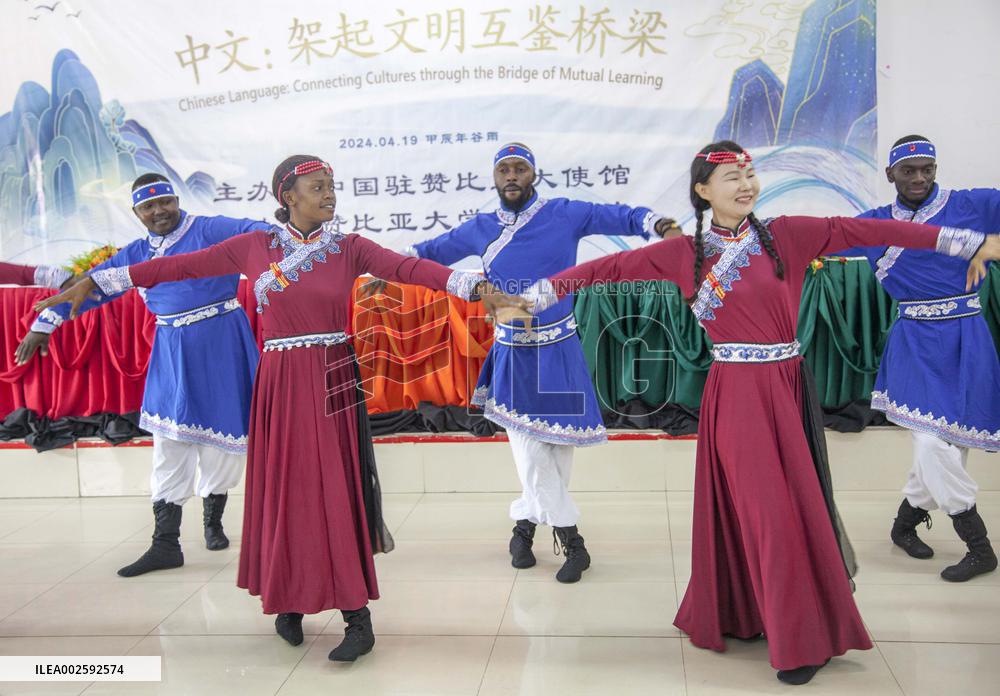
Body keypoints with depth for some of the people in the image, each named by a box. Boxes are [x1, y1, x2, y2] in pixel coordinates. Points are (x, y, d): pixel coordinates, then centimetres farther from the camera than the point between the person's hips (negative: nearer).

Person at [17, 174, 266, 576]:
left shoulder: (209, 230, -6)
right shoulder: (136, 254, 11)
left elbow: (252, 232, -21)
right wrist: (43, 325, 15)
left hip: (222, 345, -4)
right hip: (172, 351, 4)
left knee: (222, 433, 4)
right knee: (170, 442, 3)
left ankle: (213, 520, 29)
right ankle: (165, 545, 9)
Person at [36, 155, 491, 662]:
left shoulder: (349, 248, 1)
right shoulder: (254, 247, 3)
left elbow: (409, 268, -12)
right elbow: (180, 266, 4)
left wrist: (472, 284, -27)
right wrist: (95, 282, 7)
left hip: (333, 381, -1)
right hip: (280, 383, 1)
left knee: (338, 490, -4)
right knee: (282, 490, 6)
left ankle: (358, 617, 1)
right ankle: (289, 599, 26)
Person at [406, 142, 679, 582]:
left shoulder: (564, 214, -3)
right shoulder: (481, 229, 5)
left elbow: (619, 217, -9)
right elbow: (431, 251, 12)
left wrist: (654, 223, -28)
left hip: (558, 351, -1)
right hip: (511, 354, 1)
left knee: (557, 446, 4)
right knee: (530, 451, -3)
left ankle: (524, 525, 23)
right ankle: (571, 541, 10)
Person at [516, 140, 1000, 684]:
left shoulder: (785, 235, 2)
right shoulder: (685, 254, 0)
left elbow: (863, 230, -4)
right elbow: (612, 267, -1)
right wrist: (540, 293, -4)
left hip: (788, 386, 2)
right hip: (736, 391, -2)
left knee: (797, 503, 8)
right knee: (764, 510, 1)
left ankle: (801, 625, 25)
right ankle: (796, 640, 16)